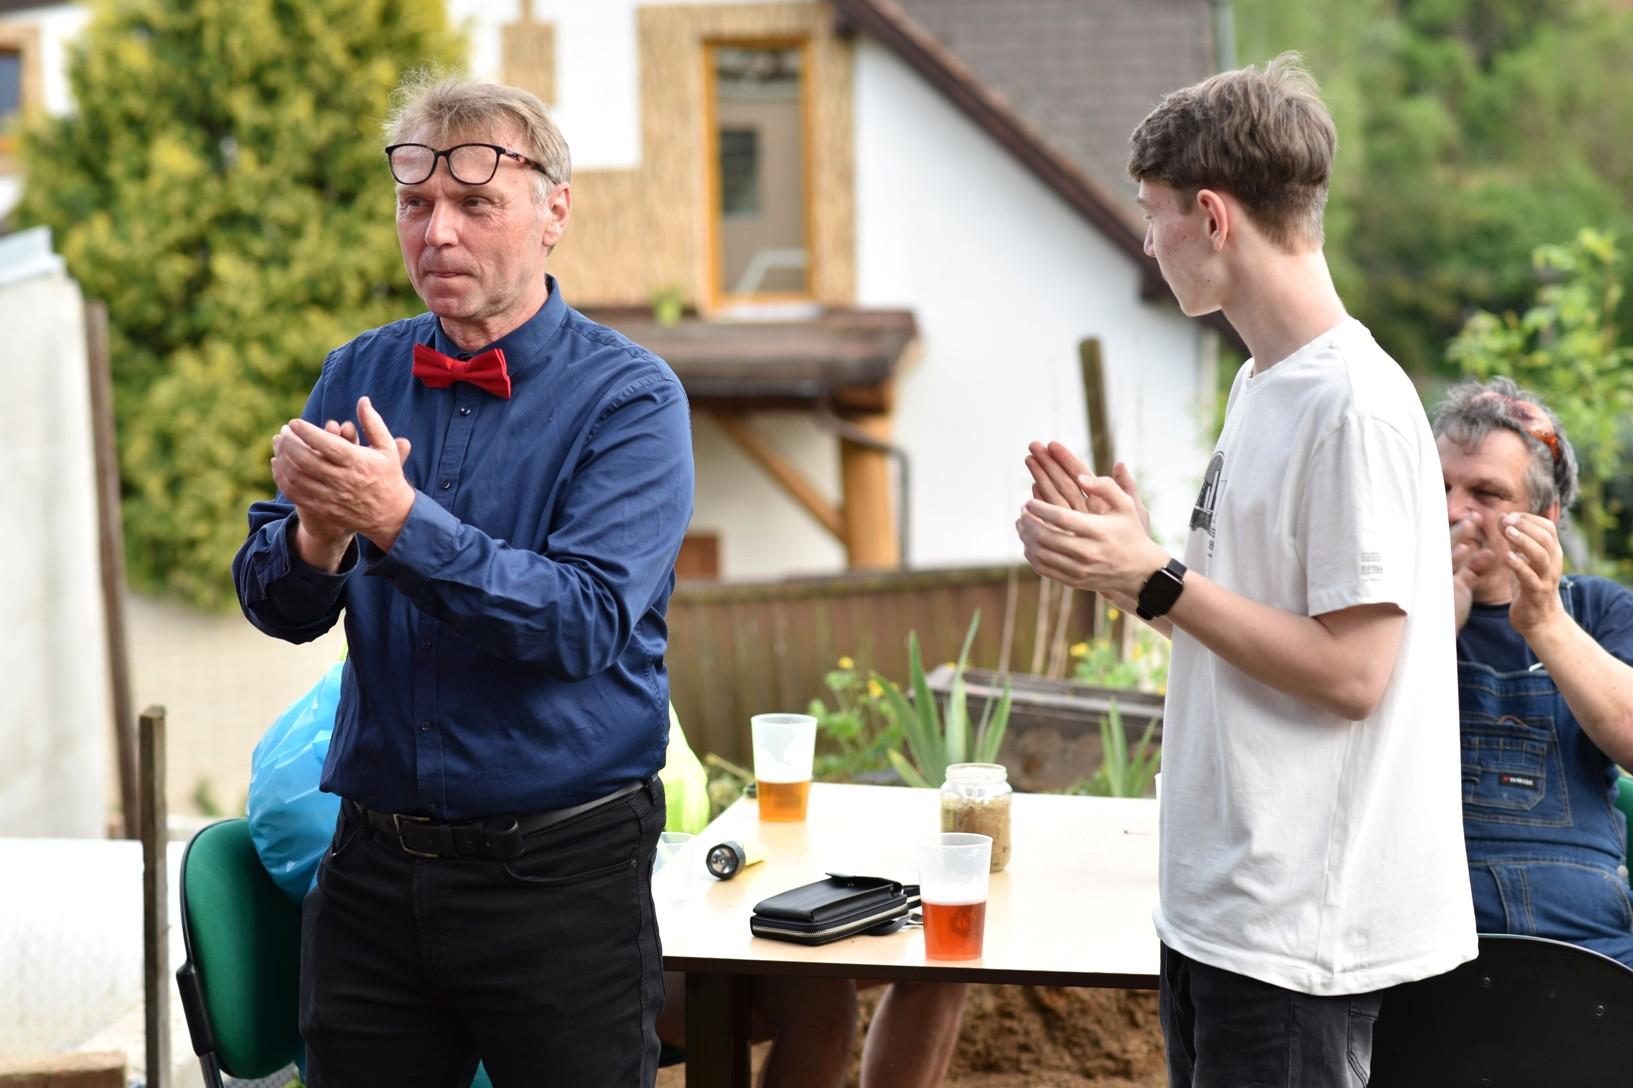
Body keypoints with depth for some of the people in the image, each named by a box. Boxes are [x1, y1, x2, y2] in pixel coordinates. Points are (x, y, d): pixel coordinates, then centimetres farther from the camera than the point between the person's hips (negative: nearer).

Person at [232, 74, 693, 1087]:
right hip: (374, 867, 4)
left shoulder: (629, 395, -10)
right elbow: (280, 612, 3)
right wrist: (316, 538, -19)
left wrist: (399, 519, -28)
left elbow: (588, 622, -21)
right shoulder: (358, 375, 5)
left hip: (562, 880, -4)